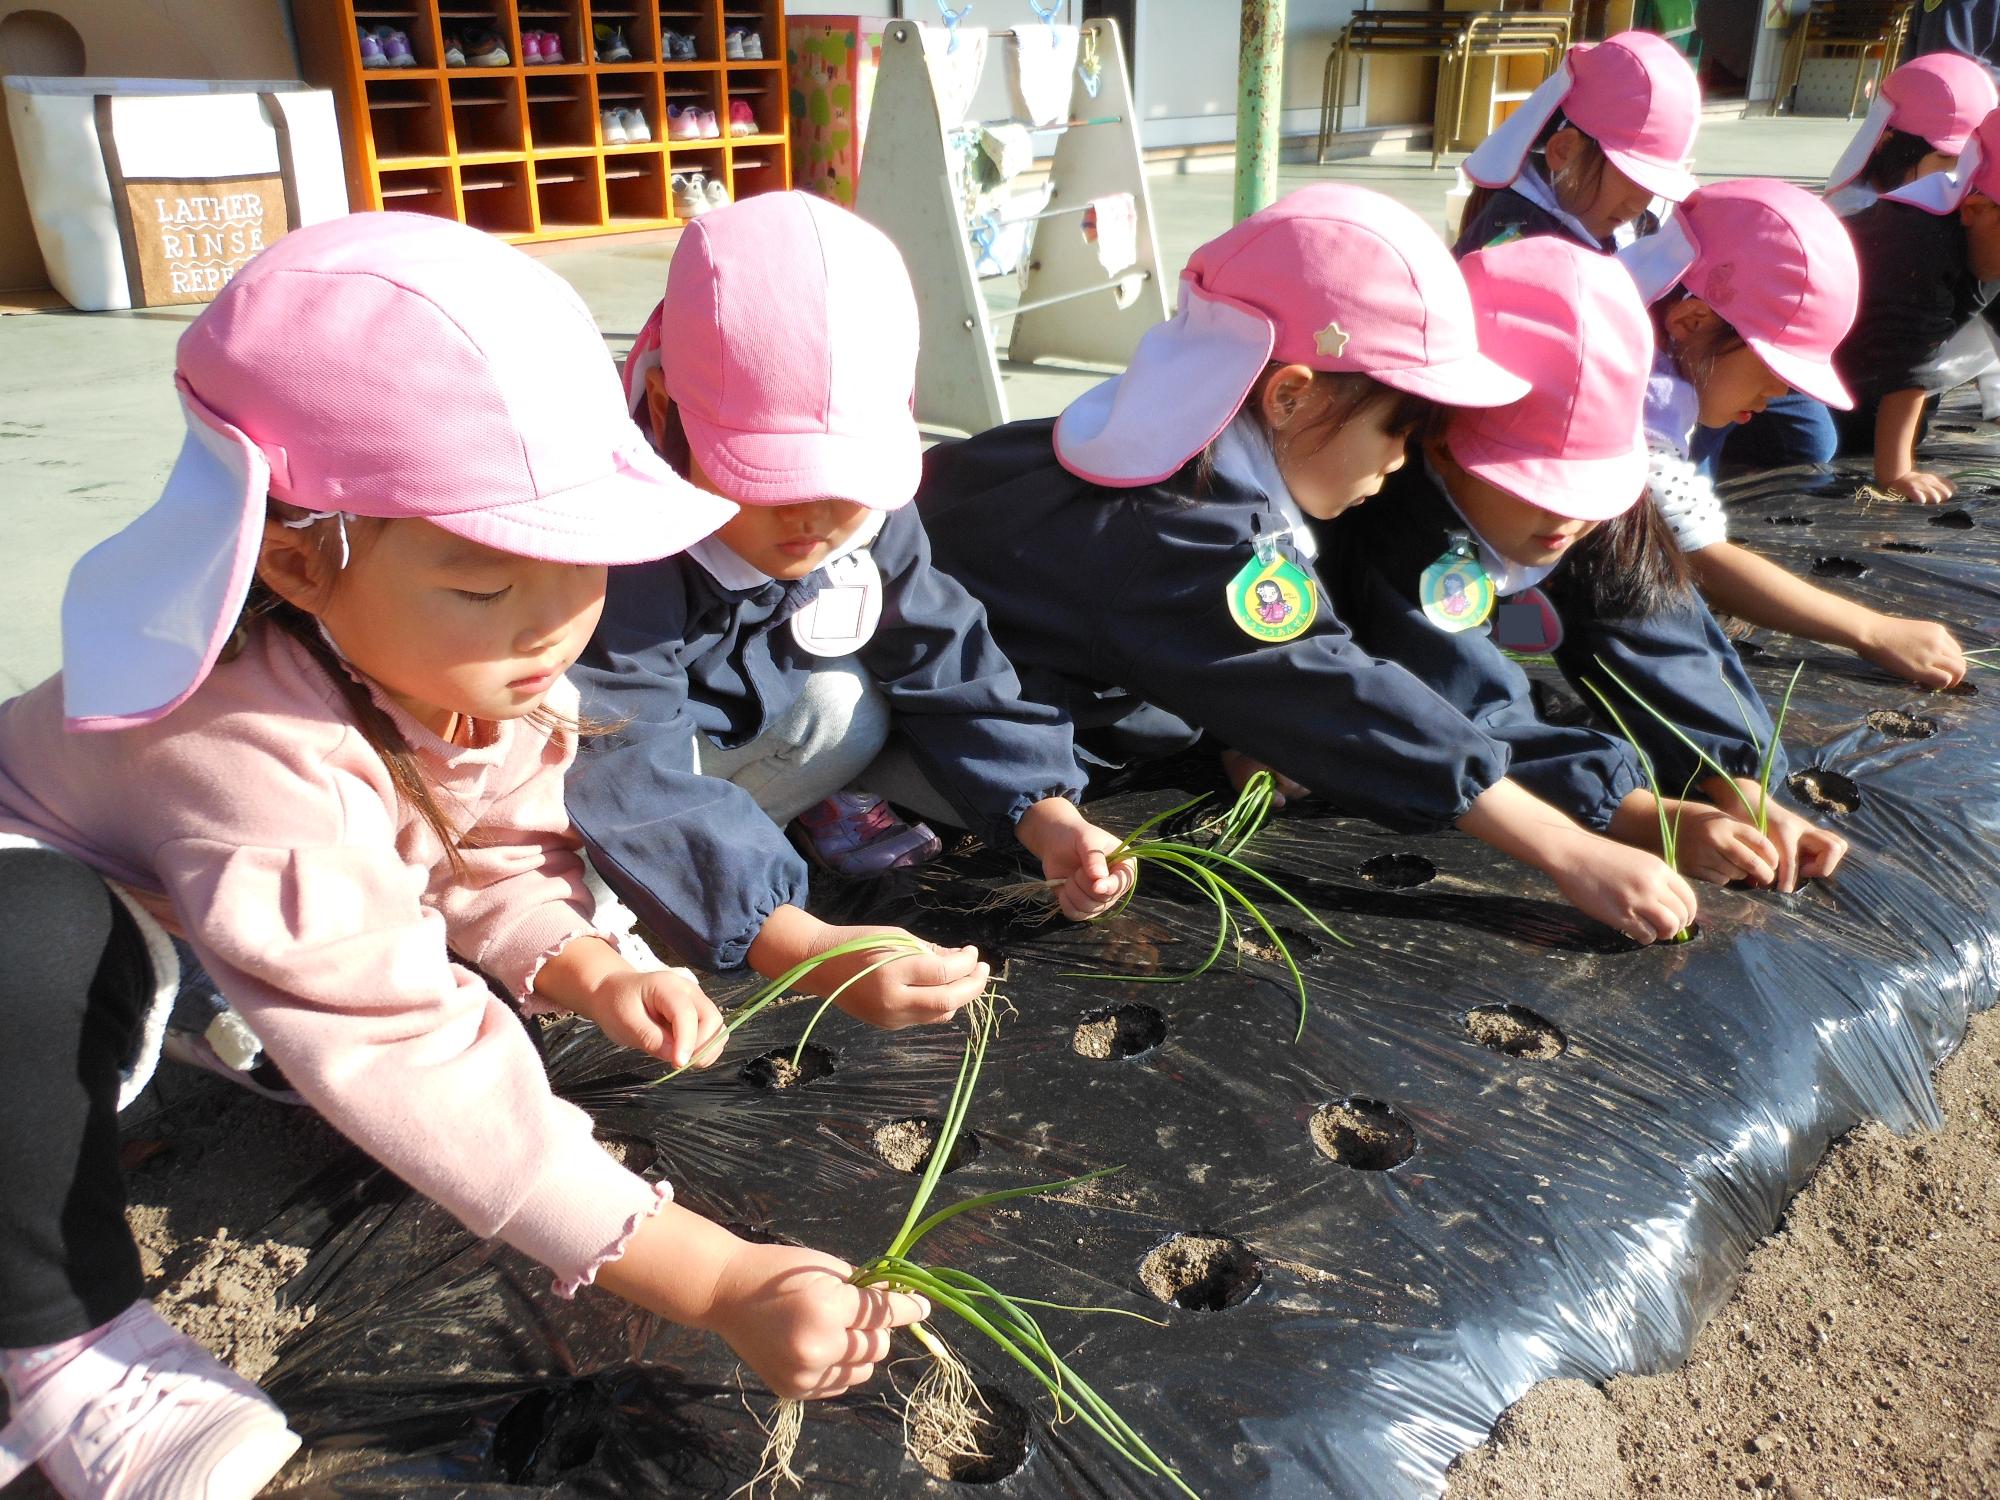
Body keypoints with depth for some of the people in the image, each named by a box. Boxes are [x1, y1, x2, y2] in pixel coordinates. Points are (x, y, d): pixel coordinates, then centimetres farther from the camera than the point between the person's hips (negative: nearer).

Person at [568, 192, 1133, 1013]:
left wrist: (1043, 814, -26)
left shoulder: (868, 511, -17)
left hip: (726, 739, 6)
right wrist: (806, 950, -56)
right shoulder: (621, 548, -39)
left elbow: (944, 664, -11)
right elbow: (629, 782, -45)